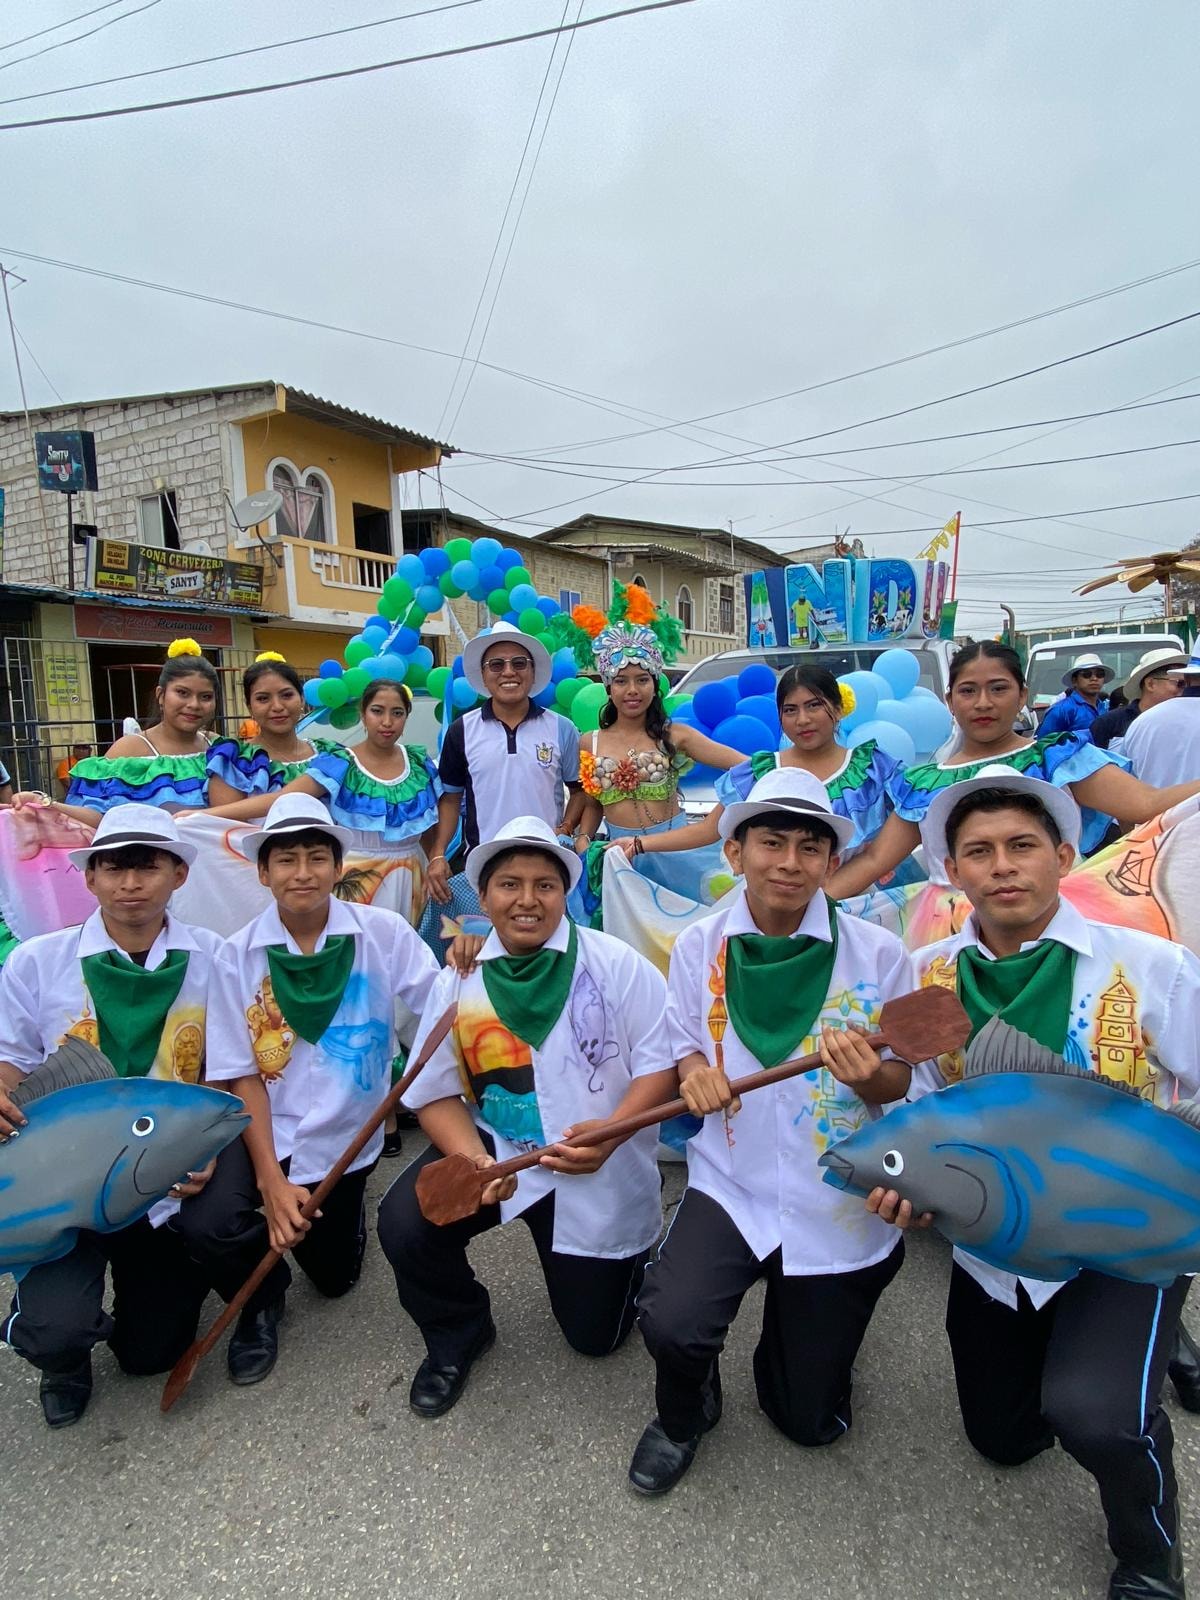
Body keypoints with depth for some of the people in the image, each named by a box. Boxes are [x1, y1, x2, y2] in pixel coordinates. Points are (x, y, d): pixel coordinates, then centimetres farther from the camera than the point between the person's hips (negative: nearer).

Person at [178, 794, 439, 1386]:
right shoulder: (238, 956, -10)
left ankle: (341, 1210, 48)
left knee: (335, 1275, 12)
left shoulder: (383, 932, -13)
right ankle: (261, 1299, 11)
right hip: (263, 1128, 0)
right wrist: (270, 1178, -15)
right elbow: (243, 1076, -9)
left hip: (346, 1135, 0)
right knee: (206, 1224, -25)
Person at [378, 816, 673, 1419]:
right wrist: (473, 1159, -23)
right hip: (495, 1146, 2)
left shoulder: (616, 964, -12)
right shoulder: (459, 981, -4)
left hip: (602, 1169, -1)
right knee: (404, 1223, -23)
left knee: (595, 1335, 8)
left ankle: (632, 1256, 44)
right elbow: (437, 1093, -4)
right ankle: (456, 1337, 10)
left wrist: (608, 1134, -30)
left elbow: (661, 1063, -14)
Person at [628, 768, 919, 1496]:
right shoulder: (698, 946, -9)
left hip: (841, 1203, 0)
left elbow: (900, 1083, -6)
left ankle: (796, 1316, 48)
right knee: (670, 1323, -24)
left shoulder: (879, 954, -14)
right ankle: (685, 1412, 15)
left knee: (812, 1421, 13)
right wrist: (695, 1072, -18)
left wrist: (870, 1077, -29)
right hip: (732, 1184, 1)